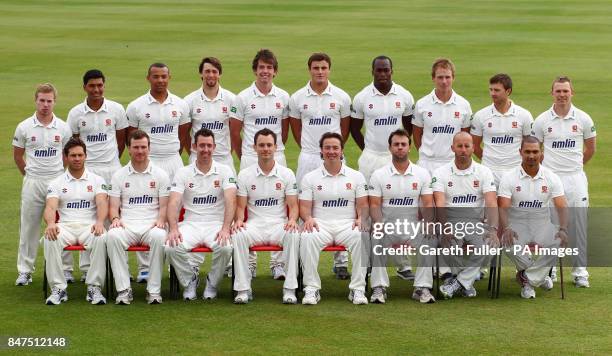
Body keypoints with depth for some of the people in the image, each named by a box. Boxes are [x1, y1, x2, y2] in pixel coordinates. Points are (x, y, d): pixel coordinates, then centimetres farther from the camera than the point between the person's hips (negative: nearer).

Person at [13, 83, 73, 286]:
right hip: (33, 183, 0)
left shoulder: (63, 128, 2)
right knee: (29, 226, 3)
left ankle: (66, 269, 13)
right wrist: (29, 175, 10)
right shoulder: (24, 127, 0)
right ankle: (24, 271, 10)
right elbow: (17, 156, 10)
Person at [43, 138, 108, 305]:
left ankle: (94, 287, -29)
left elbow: (102, 203, -3)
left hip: (89, 227, 0)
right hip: (65, 226, 1)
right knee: (50, 239, -34)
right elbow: (50, 207, -2)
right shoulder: (56, 183, 13)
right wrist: (51, 223, -27)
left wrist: (100, 222, -26)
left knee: (101, 238, -36)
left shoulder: (97, 180, 13)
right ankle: (58, 288, -26)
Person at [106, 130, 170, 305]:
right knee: (113, 236, -34)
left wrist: (161, 220, -14)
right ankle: (123, 289, -30)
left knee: (159, 237, -37)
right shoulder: (119, 175, 14)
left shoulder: (160, 175, 12)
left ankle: (154, 290, -29)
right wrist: (115, 219, -13)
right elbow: (113, 206, 9)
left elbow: (164, 205, 7)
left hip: (151, 225, -1)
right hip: (126, 225, 1)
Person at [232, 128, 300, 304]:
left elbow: (293, 205, 4)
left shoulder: (287, 174, 7)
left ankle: (289, 289, -28)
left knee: (293, 235, -34)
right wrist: (239, 220, -17)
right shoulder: (245, 175, 8)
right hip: (254, 225, 0)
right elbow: (240, 206, 6)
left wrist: (292, 220, -18)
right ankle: (243, 289, -27)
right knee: (238, 235, -33)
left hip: (279, 224, 0)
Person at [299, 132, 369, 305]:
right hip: (320, 224, 0)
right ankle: (311, 289, -28)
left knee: (362, 237, -34)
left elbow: (362, 204, 9)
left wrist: (361, 218, -13)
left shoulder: (356, 177, 13)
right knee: (307, 238, -35)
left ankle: (358, 289, -27)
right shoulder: (310, 178, 12)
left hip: (347, 224, 0)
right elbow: (304, 206, 6)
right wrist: (308, 218, -16)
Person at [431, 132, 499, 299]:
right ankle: (466, 281, -3)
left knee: (487, 245, -32)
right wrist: (445, 227, -31)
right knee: (448, 244, -34)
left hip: (476, 223, 1)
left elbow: (491, 202, -8)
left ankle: (459, 282, -11)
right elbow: (440, 203, -12)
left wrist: (493, 229, -26)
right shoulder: (441, 173, 3)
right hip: (451, 222, -1)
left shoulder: (483, 172, 5)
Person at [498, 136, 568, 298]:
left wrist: (563, 229, -26)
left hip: (543, 224, 1)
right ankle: (540, 276, -7)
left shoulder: (551, 178, 2)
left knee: (559, 242, -31)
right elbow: (502, 207, -12)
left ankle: (527, 278, -13)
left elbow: (561, 206, -6)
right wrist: (506, 229, -33)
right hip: (517, 225, -1)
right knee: (509, 243, -35)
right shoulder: (509, 178, -3)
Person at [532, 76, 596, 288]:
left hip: (575, 178, 0)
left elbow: (590, 149, 14)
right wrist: (545, 167, 8)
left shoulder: (583, 119, 2)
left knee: (578, 225, 1)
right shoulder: (542, 121, 0)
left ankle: (580, 271, 8)